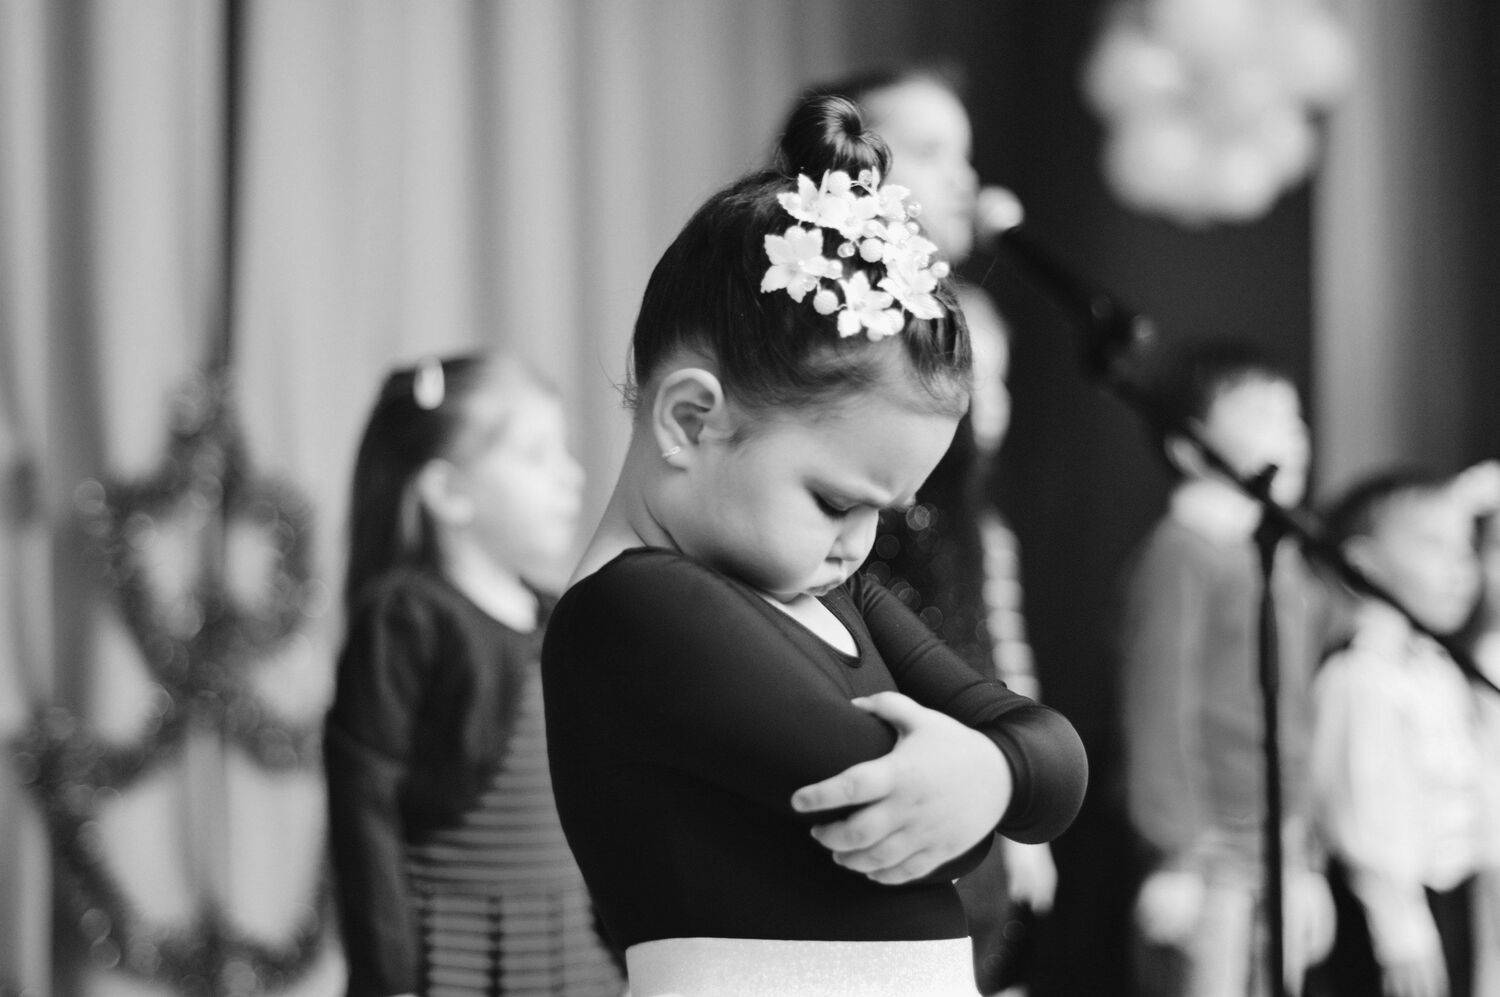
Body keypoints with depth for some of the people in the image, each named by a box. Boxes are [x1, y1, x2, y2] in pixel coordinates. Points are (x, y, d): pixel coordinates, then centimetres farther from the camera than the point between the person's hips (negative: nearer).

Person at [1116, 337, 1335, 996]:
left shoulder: (1288, 563, 16)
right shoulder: (1178, 556, -11)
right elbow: (1158, 713, -15)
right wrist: (1178, 859, -18)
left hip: (1280, 855, 8)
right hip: (1211, 865, -8)